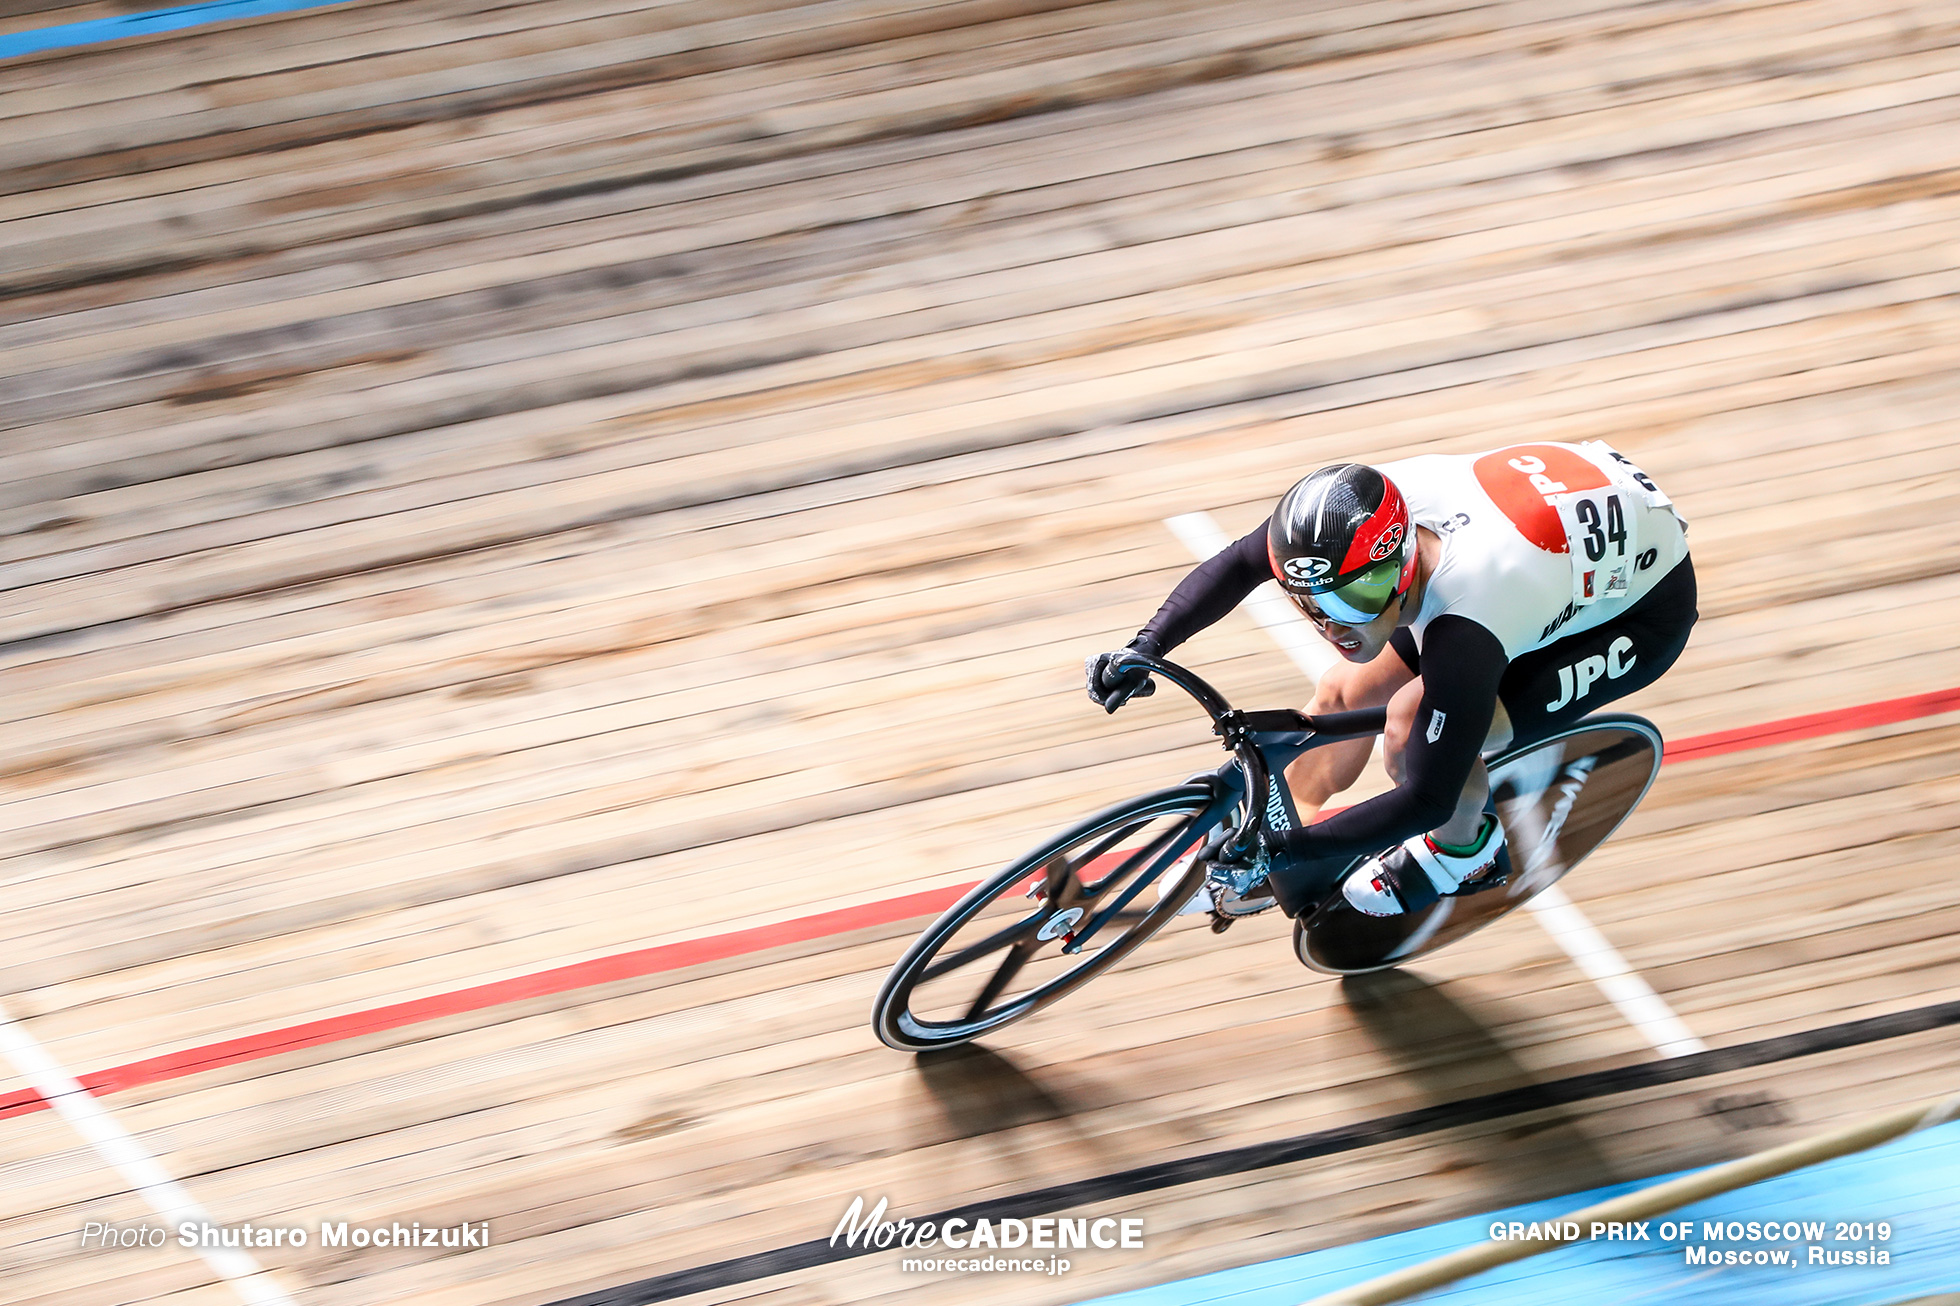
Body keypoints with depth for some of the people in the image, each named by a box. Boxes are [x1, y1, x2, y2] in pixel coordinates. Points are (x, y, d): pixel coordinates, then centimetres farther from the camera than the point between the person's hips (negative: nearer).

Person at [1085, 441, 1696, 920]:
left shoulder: (1463, 637, -41)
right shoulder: (1356, 513, -24)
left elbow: (1426, 799, -33)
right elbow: (1237, 565, -5)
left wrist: (1292, 851, -34)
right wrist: (1145, 647, -15)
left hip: (1642, 608, -7)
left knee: (1415, 733, -22)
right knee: (1346, 694, 2)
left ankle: (1464, 849, 8)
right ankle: (1257, 851, 21)